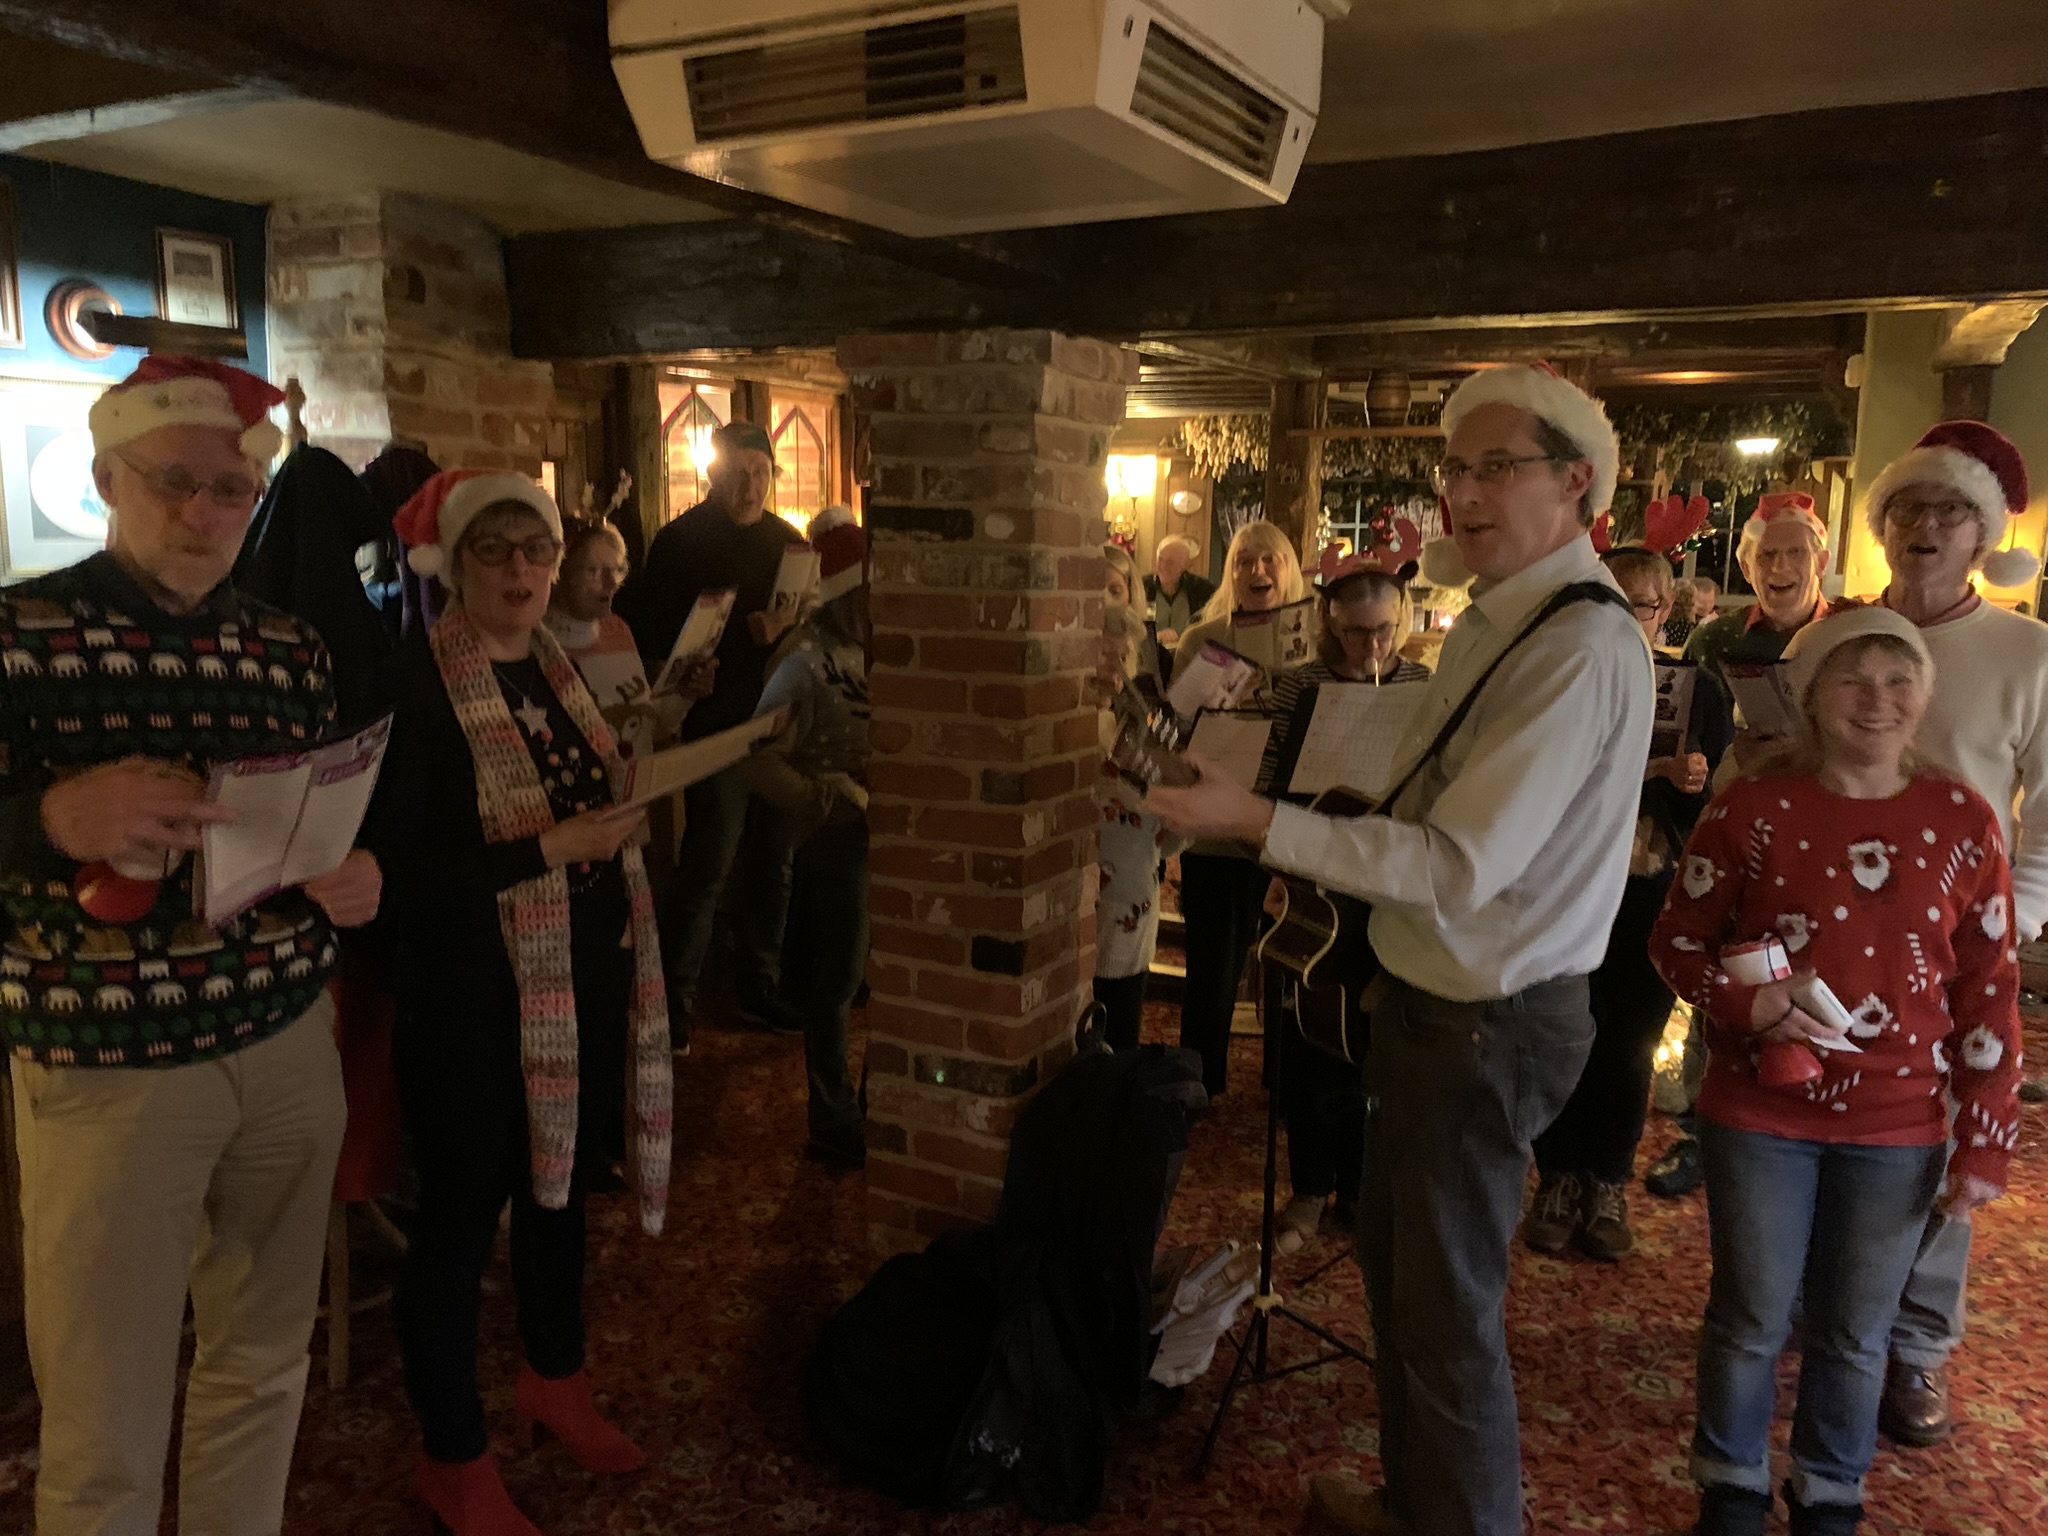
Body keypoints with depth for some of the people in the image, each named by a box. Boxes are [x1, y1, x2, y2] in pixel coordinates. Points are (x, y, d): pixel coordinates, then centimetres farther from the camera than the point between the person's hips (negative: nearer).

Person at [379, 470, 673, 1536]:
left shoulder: (564, 669, 8)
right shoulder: (417, 690, -15)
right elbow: (400, 869, -21)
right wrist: (548, 847, -25)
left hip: (587, 979, 7)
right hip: (472, 998, -7)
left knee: (561, 1182, 21)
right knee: (461, 1215, 7)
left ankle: (555, 1382, 43)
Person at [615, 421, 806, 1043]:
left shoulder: (786, 541, 13)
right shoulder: (682, 541, -2)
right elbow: (652, 632, -7)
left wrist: (784, 626, -8)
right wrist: (746, 631, -18)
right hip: (717, 721, -5)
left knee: (772, 862, 10)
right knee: (708, 864, -7)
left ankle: (759, 990, 23)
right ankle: (674, 1001, 5)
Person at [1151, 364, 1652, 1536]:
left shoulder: (1584, 644, -23)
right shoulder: (1497, 618, 8)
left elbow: (1461, 866, -28)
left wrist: (1259, 820, -26)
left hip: (1492, 1021, -10)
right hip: (1436, 994, 10)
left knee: (1451, 1303, 8)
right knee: (1394, 1258, 24)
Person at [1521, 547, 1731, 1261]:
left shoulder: (1696, 687, 3)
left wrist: (1697, 781, -18)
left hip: (1654, 897, 1)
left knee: (1628, 1048, 8)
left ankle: (1608, 1186, 25)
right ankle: (1558, 1180, 21)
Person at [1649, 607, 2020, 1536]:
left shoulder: (1963, 820, -3)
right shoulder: (1754, 807, -9)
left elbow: (1988, 992, 2)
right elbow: (1676, 937, 0)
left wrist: (1986, 1140, 1)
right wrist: (1746, 1002, -19)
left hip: (1897, 1127, 2)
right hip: (1760, 1112, -1)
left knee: (1854, 1334, 16)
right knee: (1751, 1317, 13)